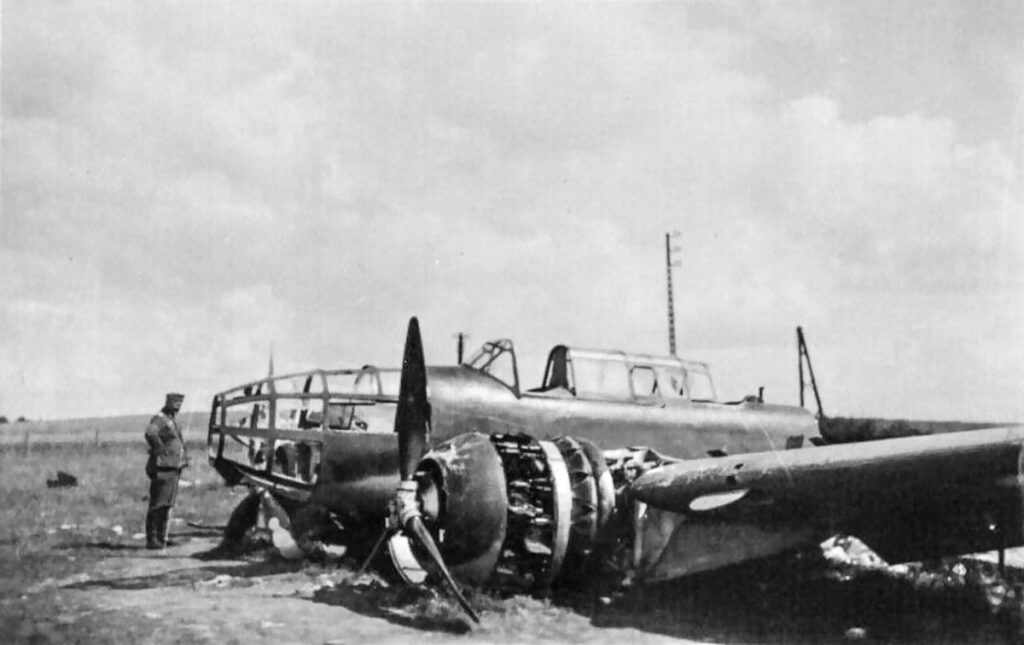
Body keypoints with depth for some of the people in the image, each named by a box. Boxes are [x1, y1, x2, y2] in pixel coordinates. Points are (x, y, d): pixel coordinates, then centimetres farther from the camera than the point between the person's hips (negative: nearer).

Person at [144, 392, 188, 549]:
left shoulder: (174, 423, 20)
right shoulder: (159, 420, -10)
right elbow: (150, 433, -32)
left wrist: (184, 457, 19)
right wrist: (160, 450, -26)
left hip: (174, 470, 10)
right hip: (163, 469, -10)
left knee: (167, 506, 13)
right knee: (157, 506, -9)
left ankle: (161, 538, 20)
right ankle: (151, 540, -7)